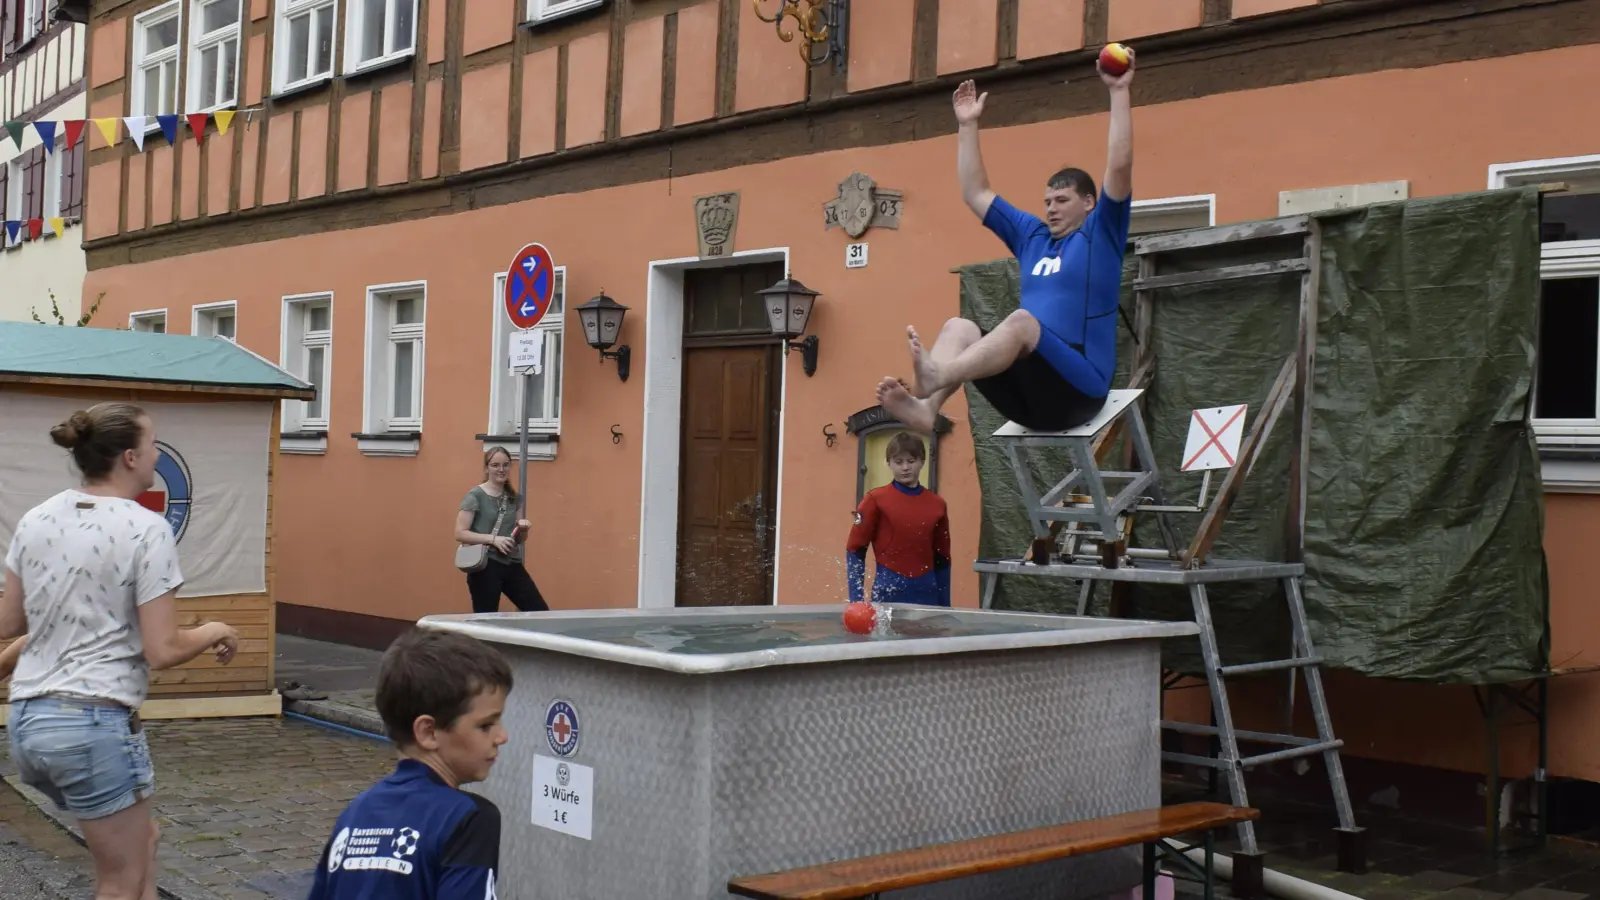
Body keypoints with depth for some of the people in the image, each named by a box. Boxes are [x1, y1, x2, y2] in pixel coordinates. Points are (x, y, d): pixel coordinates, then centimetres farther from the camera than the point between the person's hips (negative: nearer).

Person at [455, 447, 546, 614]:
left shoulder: (513, 498, 13)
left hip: (512, 565, 6)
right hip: (485, 567, -6)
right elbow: (460, 533, -12)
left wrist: (523, 529, -4)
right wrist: (493, 539, -20)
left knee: (540, 612, 1)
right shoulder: (475, 496, -5)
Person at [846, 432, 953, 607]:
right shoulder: (876, 499, -3)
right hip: (887, 592, -3)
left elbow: (942, 558, 14)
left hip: (926, 593, 3)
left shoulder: (937, 504, 7)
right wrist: (856, 600, -9)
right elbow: (855, 550, -3)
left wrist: (945, 606, 13)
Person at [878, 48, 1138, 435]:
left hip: (1077, 389, -6)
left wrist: (1119, 92, -6)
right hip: (1027, 390, 6)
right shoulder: (1031, 235, 24)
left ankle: (937, 376, -60)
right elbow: (976, 194, 28)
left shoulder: (1101, 234, 8)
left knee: (1022, 320, -33)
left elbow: (1120, 167, -5)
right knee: (959, 326, -16)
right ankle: (924, 407, -45)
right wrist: (968, 125, 26)